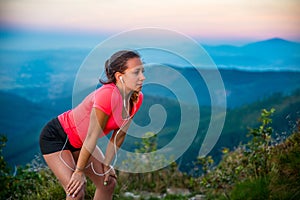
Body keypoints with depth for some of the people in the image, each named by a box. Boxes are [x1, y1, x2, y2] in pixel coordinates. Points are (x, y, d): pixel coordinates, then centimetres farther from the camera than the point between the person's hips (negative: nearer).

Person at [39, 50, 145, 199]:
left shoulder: (136, 99, -10)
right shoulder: (108, 95, -35)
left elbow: (119, 136, 0)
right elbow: (92, 137, -28)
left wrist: (106, 165, 3)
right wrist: (79, 172, -19)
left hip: (80, 141, 9)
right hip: (55, 138, -8)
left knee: (109, 182, 10)